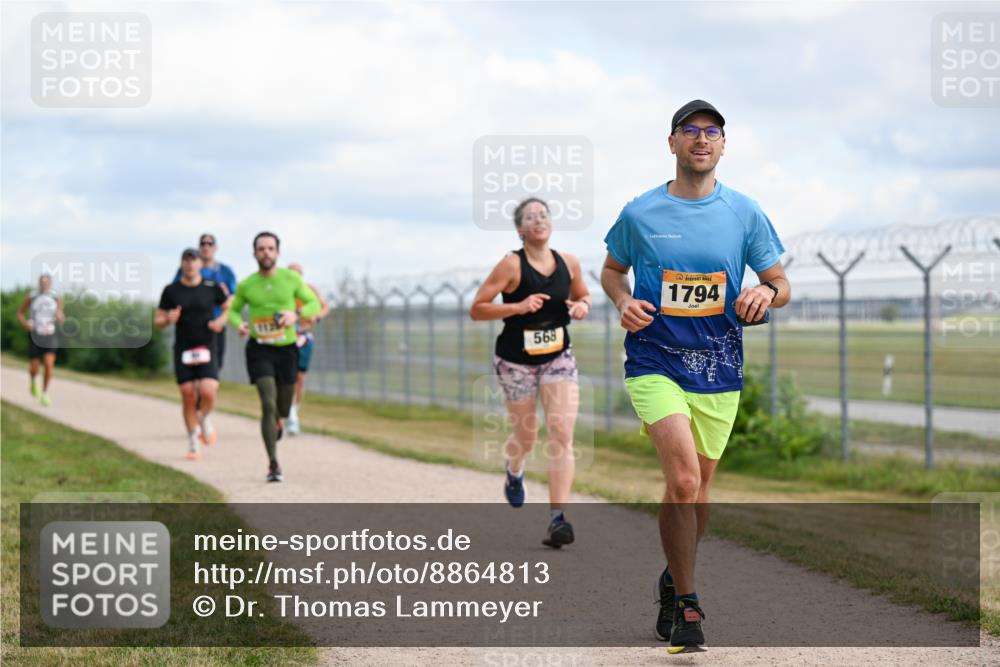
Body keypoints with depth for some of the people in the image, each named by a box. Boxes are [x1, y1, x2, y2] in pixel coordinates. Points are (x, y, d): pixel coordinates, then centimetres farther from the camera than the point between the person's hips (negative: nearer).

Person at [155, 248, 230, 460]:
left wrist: (220, 320, -6)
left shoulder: (212, 287, 1)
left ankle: (205, 419, 16)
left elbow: (229, 307, 14)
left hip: (206, 349, -1)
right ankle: (193, 444, 14)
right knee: (188, 396, 1)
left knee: (208, 391, -18)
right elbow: (157, 321, 6)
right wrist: (168, 320, -17)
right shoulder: (171, 291, 2)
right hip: (183, 350, 1)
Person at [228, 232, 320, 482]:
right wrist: (239, 324, -11)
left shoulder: (292, 279, -4)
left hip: (287, 349, 2)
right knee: (268, 404, -18)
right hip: (259, 349, -2)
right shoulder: (245, 285, -3)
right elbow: (233, 310, 12)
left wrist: (296, 314, -17)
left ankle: (277, 420, 54)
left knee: (283, 409, 13)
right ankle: (273, 464, -13)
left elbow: (314, 304, 3)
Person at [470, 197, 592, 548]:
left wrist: (582, 306, -6)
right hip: (516, 360, -2)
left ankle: (557, 518, -14)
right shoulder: (512, 265, -14)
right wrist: (519, 306, -27)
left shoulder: (569, 263, -1)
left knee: (562, 434, -12)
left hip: (558, 358, 3)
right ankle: (514, 472, 49)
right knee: (526, 436, 11)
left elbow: (582, 296, 18)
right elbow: (477, 309, -15)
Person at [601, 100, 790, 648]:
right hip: (655, 361, -3)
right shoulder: (639, 213, 0)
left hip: (718, 367, 3)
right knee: (684, 478, -19)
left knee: (698, 486, 13)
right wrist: (624, 301, -6)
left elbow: (781, 284, 10)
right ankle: (685, 603, -7)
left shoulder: (745, 213, 3)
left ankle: (673, 583, 37)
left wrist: (766, 293, -14)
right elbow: (611, 270, 15)